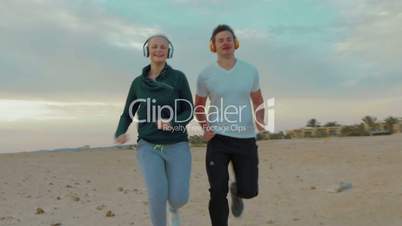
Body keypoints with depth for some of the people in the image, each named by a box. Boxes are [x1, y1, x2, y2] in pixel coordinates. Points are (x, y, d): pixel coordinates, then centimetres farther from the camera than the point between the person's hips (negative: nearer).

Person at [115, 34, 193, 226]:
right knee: (158, 195, -20)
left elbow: (189, 112, 0)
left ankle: (173, 207, 30)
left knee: (179, 199, -10)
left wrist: (172, 123, -22)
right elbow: (127, 115, 9)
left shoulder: (179, 77, -2)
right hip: (149, 147, 1)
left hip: (177, 146, -1)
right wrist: (120, 135, -12)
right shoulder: (138, 82, 5)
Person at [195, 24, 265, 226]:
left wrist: (260, 119, -6)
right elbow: (198, 106, 11)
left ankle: (236, 191, 42)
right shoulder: (205, 75, -2)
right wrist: (205, 128, -8)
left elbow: (258, 100, 15)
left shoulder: (250, 71, 2)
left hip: (246, 139, 2)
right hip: (218, 139, -1)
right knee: (218, 192, -6)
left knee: (248, 191, 4)